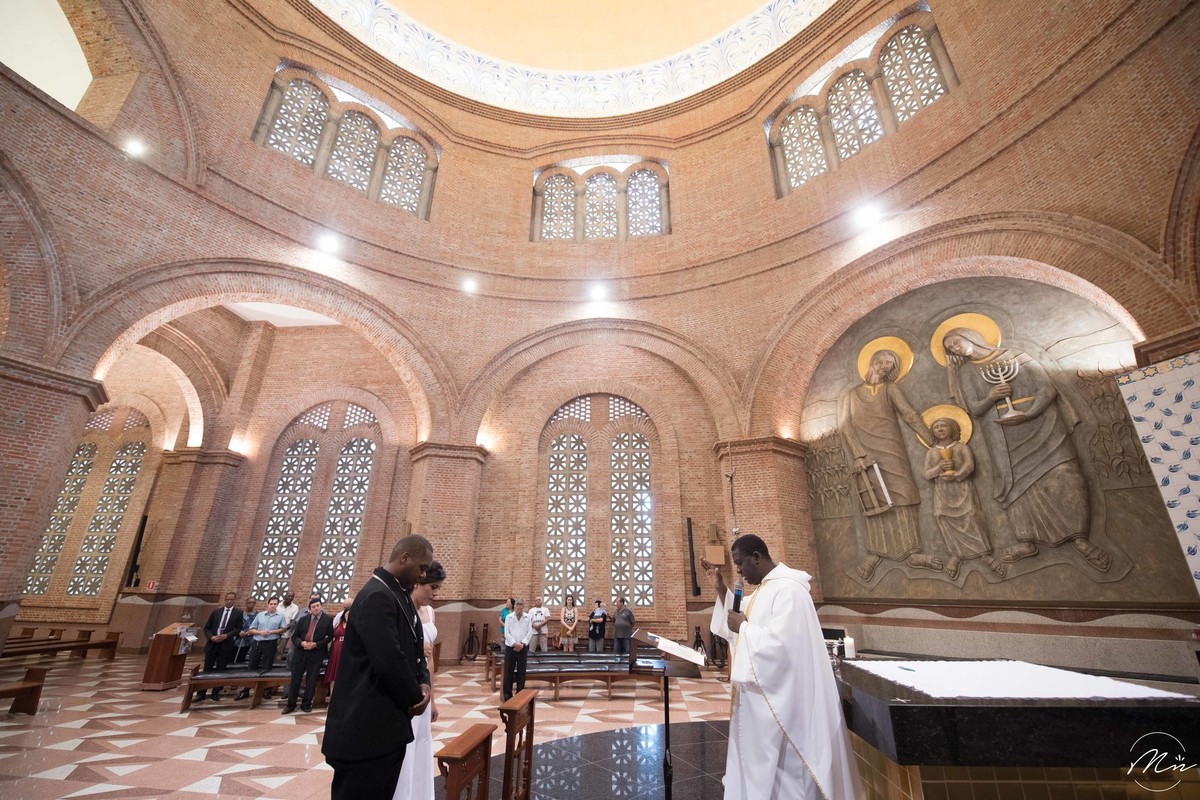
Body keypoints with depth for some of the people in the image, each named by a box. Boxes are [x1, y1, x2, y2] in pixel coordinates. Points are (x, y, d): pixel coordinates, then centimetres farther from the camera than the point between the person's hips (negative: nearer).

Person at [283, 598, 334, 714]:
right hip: (300, 652, 2)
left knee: (311, 681, 6)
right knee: (295, 679, 8)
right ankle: (291, 704, 24)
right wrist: (301, 643, -13)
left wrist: (316, 644, -16)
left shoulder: (328, 619, -5)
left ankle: (306, 704, 21)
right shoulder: (303, 619, 6)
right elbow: (295, 635, 7)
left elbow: (330, 636, -5)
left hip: (316, 654, -2)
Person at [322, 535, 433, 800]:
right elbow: (389, 662, -28)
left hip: (387, 725, 10)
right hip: (367, 728, -10)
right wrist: (414, 698, -10)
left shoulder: (400, 595, 9)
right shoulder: (377, 596, -23)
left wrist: (423, 683, -5)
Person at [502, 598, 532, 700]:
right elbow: (507, 633, -4)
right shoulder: (509, 617, 0)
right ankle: (507, 694, 12)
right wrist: (515, 643, -14)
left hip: (523, 647, 1)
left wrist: (522, 643, -12)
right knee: (509, 671, 2)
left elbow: (529, 632, -1)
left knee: (521, 671, 6)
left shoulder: (527, 617, 2)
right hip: (510, 647, -1)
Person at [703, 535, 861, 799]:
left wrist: (743, 627, -19)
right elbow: (737, 623, 18)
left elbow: (782, 644, -31)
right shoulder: (764, 588, 8)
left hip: (778, 699, -10)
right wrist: (720, 588, 7)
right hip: (761, 696, 10)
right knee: (759, 765, 21)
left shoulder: (787, 589, -23)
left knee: (778, 770, 6)